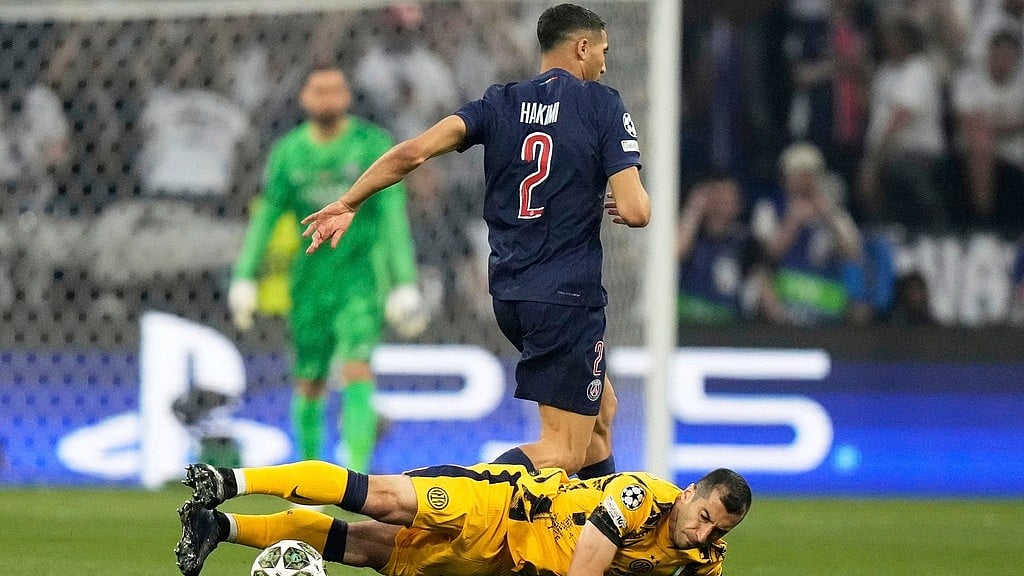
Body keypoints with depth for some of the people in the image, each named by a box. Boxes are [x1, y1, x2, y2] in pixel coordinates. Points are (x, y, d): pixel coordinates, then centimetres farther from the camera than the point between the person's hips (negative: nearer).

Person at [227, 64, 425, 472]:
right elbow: (265, 217, 9)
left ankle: (358, 475, -26)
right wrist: (243, 280, 2)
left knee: (357, 371, -19)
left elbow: (394, 216, -8)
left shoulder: (373, 145, -5)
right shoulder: (288, 152, 4)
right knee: (309, 384, 9)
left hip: (360, 278, -3)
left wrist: (405, 285, -13)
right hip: (310, 281, 3)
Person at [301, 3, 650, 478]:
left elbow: (412, 153, -6)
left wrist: (346, 204, 3)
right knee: (566, 452, -6)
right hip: (568, 296, -7)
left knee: (600, 412, 25)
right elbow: (634, 210, -14)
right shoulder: (603, 106, -6)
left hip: (509, 293, 7)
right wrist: (640, 200, 10)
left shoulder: (500, 104, 6)